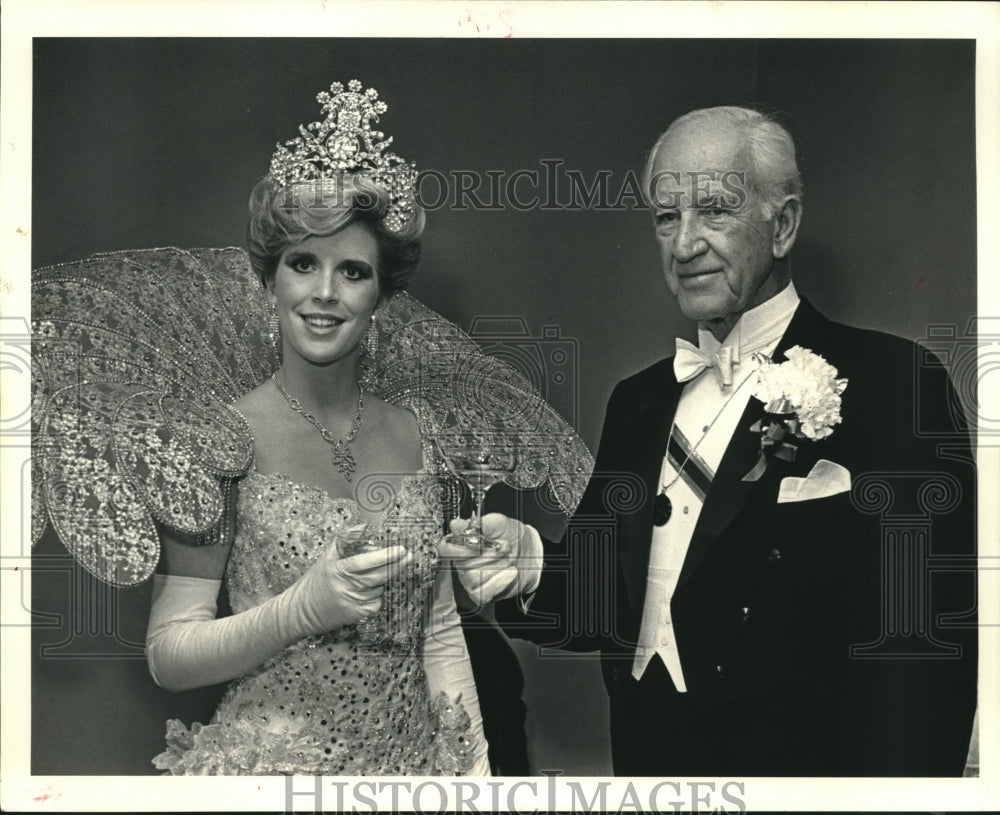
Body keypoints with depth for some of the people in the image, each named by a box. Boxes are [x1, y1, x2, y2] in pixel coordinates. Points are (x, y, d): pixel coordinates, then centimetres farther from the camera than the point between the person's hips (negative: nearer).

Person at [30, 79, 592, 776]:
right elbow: (169, 654, -13)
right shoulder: (224, 433, -12)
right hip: (269, 760, -3)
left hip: (413, 756, 4)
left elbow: (440, 630, 6)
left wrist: (475, 766, -3)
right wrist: (305, 607, -26)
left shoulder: (415, 432, -1)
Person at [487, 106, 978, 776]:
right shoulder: (639, 400, 4)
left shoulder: (896, 384, -15)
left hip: (796, 769, -5)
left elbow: (920, 650, -20)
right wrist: (532, 567, -13)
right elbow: (610, 609, 5)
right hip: (642, 759, 5)